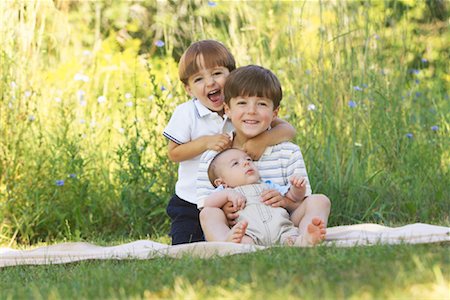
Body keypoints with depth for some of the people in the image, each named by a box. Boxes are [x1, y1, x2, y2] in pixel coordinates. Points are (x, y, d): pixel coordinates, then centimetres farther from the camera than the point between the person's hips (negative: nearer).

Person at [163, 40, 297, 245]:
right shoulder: (186, 113, -9)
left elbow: (288, 130, -11)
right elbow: (173, 153, -6)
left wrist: (263, 140, -32)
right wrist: (206, 142, -21)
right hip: (190, 204, -1)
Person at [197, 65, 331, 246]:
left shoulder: (289, 153, 6)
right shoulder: (211, 158, 4)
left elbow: (303, 202, 5)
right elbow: (204, 209, 1)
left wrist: (287, 201, -19)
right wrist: (222, 211, -23)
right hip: (236, 229, -1)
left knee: (320, 201, -16)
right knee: (209, 213, -27)